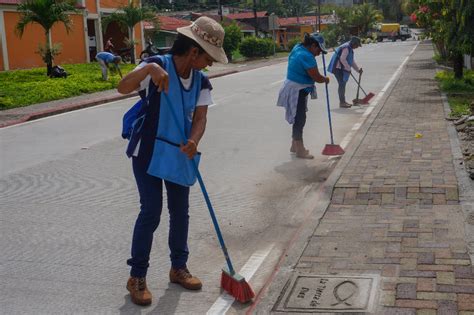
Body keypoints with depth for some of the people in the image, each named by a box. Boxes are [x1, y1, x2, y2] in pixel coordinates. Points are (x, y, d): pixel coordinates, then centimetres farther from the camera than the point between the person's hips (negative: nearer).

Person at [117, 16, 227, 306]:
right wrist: (148, 68, -45)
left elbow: (200, 118, -9)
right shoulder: (156, 66, -16)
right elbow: (123, 88, -28)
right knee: (151, 212, -8)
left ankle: (179, 267, 29)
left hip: (179, 154, 6)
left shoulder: (202, 82, 0)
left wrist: (193, 142, -30)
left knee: (180, 211, 11)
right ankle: (137, 277, 6)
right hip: (148, 152, -5)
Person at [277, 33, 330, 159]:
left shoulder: (298, 48, 5)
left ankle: (295, 145, 30)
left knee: (298, 118, 18)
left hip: (294, 89, 10)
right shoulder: (306, 56, -24)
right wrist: (325, 79, -1)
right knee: (300, 119, -2)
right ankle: (300, 150, 6)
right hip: (297, 91, -10)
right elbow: (316, 77, -21)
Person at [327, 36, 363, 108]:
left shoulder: (350, 48, 17)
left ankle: (343, 101, 22)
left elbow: (352, 61, 22)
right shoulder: (346, 47, -16)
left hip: (341, 68, 10)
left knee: (343, 84, 14)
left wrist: (358, 69, 16)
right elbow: (342, 59, -26)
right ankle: (342, 103, -7)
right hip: (337, 67, -10)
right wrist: (348, 69, -20)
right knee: (342, 84, -10)